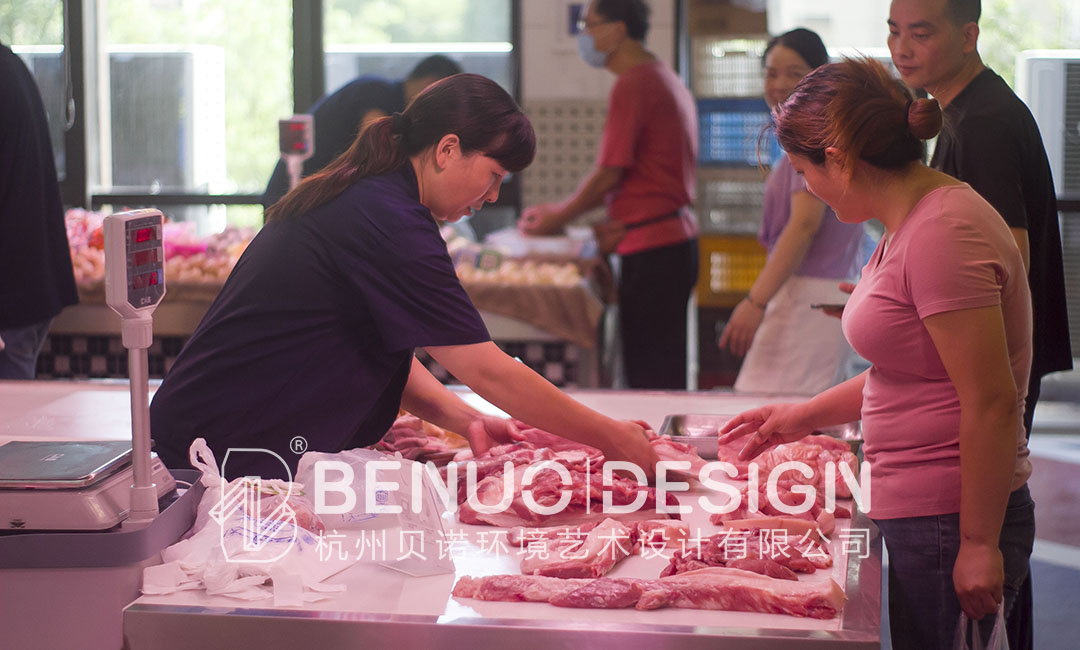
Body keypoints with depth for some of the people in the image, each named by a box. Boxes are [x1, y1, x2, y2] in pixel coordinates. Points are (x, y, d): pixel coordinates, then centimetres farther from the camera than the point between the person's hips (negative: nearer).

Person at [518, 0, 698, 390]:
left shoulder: (633, 83, -12)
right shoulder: (665, 79, 18)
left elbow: (609, 174, -13)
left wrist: (556, 219, 0)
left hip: (651, 251, -10)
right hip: (676, 238, 10)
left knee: (648, 376, -6)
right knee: (664, 371, 13)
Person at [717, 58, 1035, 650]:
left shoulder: (945, 234, -20)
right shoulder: (909, 227, 12)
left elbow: (991, 401, -23)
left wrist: (979, 545, -21)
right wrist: (807, 416, 26)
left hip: (950, 525, -10)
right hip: (917, 513, 10)